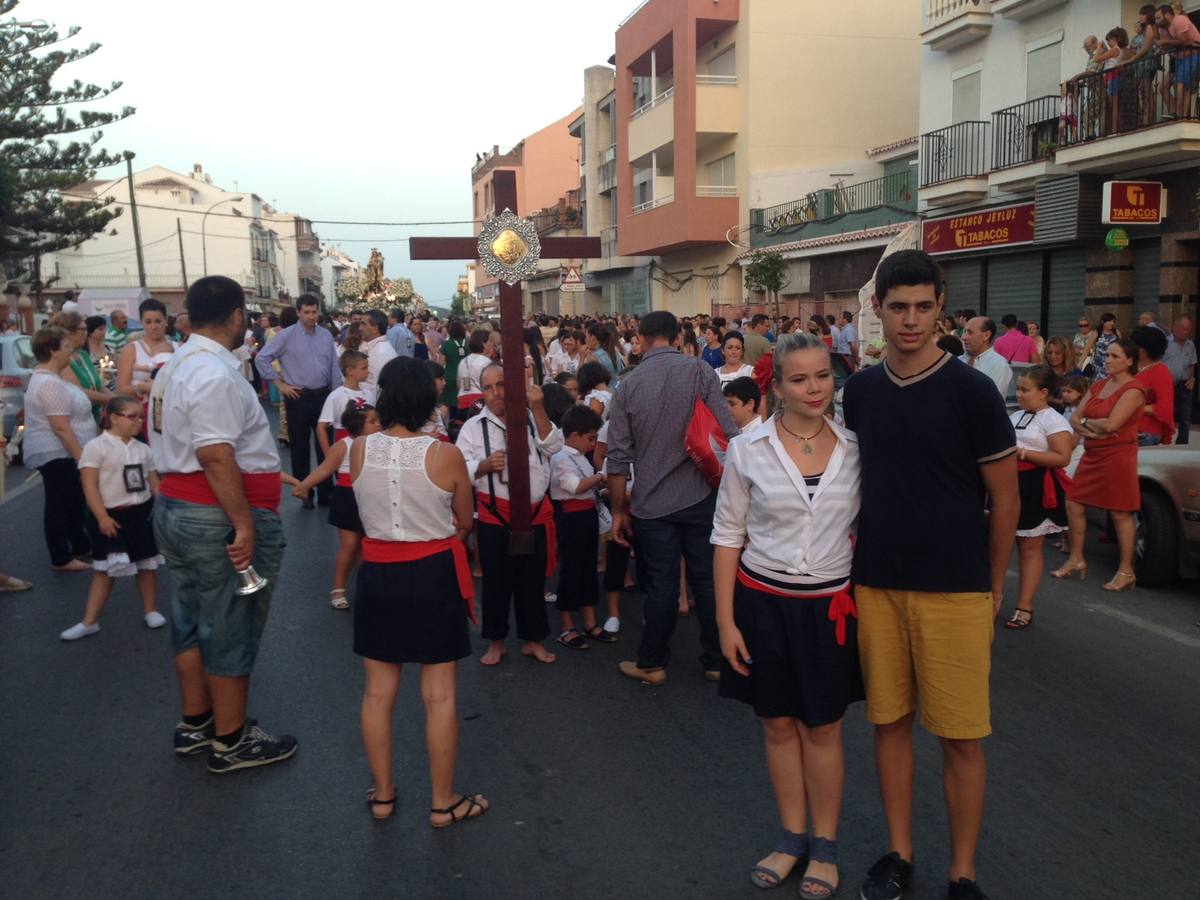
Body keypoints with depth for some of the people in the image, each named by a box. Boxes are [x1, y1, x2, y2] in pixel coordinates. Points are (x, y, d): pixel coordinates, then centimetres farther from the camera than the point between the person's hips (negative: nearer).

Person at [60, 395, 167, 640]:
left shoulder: (142, 449, 8)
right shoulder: (96, 446, -9)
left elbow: (154, 483, 12)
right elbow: (89, 486, -13)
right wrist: (102, 517, -18)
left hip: (142, 513, 5)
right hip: (112, 516, -4)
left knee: (147, 564, 12)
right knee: (106, 570, 1)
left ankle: (150, 610, 27)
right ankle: (89, 621, 10)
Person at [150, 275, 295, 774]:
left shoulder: (174, 366, 11)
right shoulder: (215, 374, -21)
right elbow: (215, 456, -27)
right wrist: (244, 525, -26)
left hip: (174, 507, 10)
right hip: (219, 517, -10)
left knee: (192, 621, 20)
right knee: (231, 630, 3)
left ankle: (196, 723, 35)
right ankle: (231, 742, 17)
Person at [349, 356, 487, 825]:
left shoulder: (359, 449, -7)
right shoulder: (445, 455, -15)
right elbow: (464, 522, -1)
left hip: (378, 575, 3)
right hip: (434, 575, -3)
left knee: (378, 692, 16)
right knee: (440, 695, 9)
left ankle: (382, 794, 30)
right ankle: (443, 802, 21)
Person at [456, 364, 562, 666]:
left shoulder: (533, 419, 4)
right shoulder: (473, 427, 0)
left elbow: (554, 446, -12)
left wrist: (538, 408, -19)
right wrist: (485, 466, -23)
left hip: (535, 513, 1)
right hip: (494, 516, -1)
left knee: (533, 580, 12)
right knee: (496, 581, 9)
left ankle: (532, 639, 28)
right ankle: (496, 641, 26)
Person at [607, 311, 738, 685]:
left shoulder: (628, 385, -4)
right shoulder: (700, 372, -7)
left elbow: (618, 458, -2)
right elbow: (728, 435, -9)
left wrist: (618, 510, 7)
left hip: (652, 505, 0)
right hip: (701, 498, 0)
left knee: (661, 584, 9)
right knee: (707, 580, 11)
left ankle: (652, 663, 22)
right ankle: (715, 660, 23)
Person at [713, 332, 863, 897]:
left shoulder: (854, 449, -3)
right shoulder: (747, 451, -7)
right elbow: (727, 536, -2)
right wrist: (725, 620, -5)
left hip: (829, 606, 0)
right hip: (763, 603, 0)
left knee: (823, 727, 11)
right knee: (778, 724, 12)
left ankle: (825, 844, 30)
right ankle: (793, 836, 31)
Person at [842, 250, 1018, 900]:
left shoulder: (971, 390, -8)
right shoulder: (860, 390, 3)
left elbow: (1004, 497, -2)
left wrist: (993, 584, 2)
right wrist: (857, 564, 9)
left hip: (954, 589, -3)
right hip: (875, 585, 4)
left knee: (961, 737, 5)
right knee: (889, 722, 12)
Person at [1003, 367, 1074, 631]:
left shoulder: (1053, 420, -9)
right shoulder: (1015, 417, 14)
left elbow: (1062, 458, -17)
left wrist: (1024, 453, -22)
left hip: (1036, 490, -7)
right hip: (1010, 485, 7)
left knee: (1029, 549, 1)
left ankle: (1024, 608, 7)